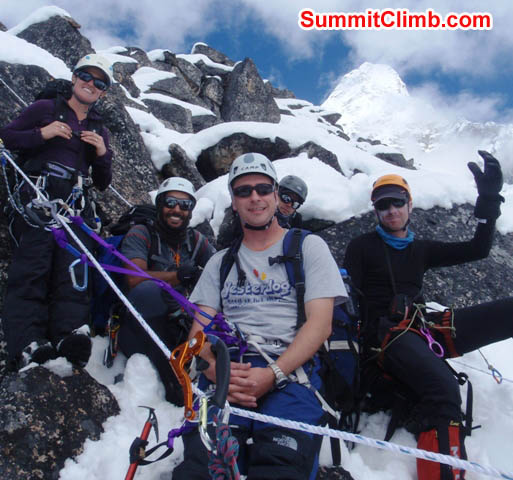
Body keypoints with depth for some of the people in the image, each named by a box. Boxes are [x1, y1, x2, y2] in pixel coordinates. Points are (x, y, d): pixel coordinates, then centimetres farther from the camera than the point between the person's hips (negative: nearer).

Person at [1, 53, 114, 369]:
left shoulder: (99, 130, 24)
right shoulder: (45, 109, 15)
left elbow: (102, 183, 21)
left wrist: (102, 154, 3)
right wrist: (42, 133, -8)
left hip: (77, 205, 4)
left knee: (74, 271, -12)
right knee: (32, 267, -17)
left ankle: (71, 336, -21)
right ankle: (27, 343, -24)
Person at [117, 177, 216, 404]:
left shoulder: (196, 240, 10)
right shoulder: (141, 234, -4)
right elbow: (135, 279, -21)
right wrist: (182, 275, -23)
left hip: (180, 329, 4)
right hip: (140, 333, -4)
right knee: (149, 289, -34)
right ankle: (171, 377, -27)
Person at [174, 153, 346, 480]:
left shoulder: (308, 246, 13)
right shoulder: (221, 262, 24)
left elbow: (320, 323, 1)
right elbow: (200, 330, 14)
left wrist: (273, 374, -14)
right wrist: (214, 367, -10)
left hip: (290, 371, -2)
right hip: (227, 374, 3)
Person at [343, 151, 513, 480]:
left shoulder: (421, 250, 22)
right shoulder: (362, 247, 10)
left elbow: (478, 250, 18)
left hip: (426, 327, 6)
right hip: (388, 334, -6)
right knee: (444, 388, -38)